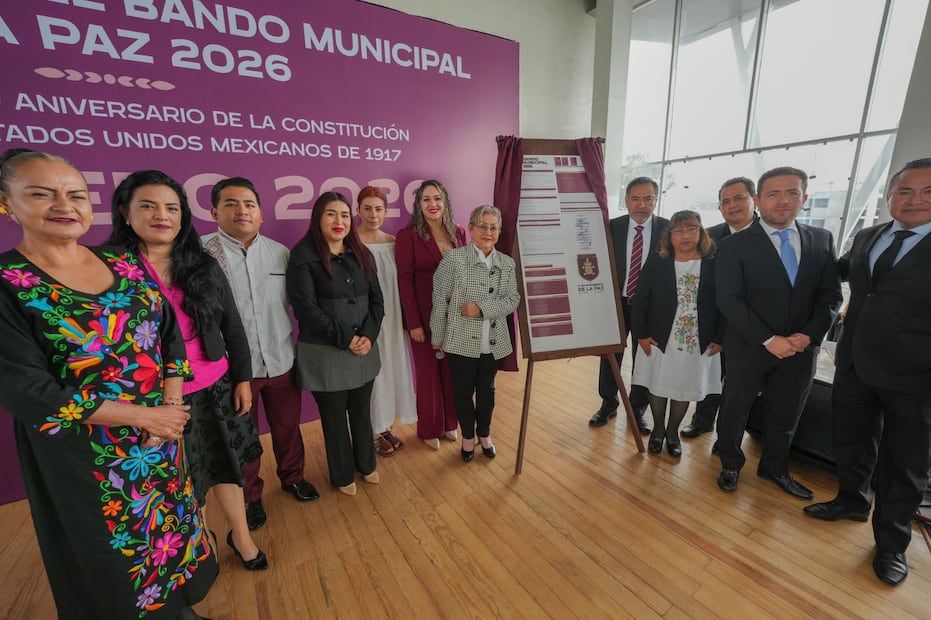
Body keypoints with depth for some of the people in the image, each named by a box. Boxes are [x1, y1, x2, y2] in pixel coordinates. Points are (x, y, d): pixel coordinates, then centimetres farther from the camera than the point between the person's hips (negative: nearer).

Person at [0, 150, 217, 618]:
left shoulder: (125, 265, 0)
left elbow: (171, 335, 2)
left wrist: (170, 404, -12)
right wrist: (143, 415, -17)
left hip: (162, 436, 4)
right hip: (80, 453, -4)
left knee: (172, 528, 21)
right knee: (110, 556, 16)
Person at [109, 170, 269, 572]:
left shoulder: (204, 266, 1)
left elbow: (232, 326, 4)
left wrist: (242, 377, 3)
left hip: (215, 388, 3)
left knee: (225, 464, 16)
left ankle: (241, 536, 37)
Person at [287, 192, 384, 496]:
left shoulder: (362, 254, 7)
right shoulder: (303, 256, -9)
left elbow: (376, 300, 5)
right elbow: (305, 308, -15)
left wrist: (368, 335, -10)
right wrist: (345, 339, -16)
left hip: (364, 349, 5)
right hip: (324, 353, -4)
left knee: (362, 413, 18)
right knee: (334, 418, 13)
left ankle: (366, 464, 42)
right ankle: (342, 474, 36)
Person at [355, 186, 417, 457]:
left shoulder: (392, 242, 4)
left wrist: (404, 319, 8)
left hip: (391, 319, 5)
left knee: (391, 368, 13)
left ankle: (384, 425, 33)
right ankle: (372, 432, 26)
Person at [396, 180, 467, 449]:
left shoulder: (459, 233, 7)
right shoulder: (408, 235, -7)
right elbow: (405, 280, -10)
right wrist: (413, 323, -13)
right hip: (425, 316, -4)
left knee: (452, 371, 14)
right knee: (428, 373, 9)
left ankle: (450, 423, 35)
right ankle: (429, 430, 30)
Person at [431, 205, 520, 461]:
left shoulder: (507, 263, 2)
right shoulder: (453, 258, -11)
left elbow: (513, 300, -3)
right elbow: (439, 299, -7)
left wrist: (482, 308, -18)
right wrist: (437, 336, -3)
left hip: (494, 342, 3)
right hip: (461, 341, -3)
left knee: (487, 390, 20)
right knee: (463, 391, 13)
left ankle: (484, 434, 43)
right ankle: (468, 436, 38)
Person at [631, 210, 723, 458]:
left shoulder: (714, 265, -3)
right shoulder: (656, 263, -3)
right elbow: (640, 301, -3)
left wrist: (719, 338, -4)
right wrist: (641, 334, -7)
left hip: (699, 343, 1)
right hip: (659, 340, 0)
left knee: (684, 389, 13)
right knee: (658, 386, 12)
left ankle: (672, 432, 35)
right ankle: (658, 430, 35)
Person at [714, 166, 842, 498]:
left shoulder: (822, 240, 4)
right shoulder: (734, 245, -9)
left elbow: (831, 294, 4)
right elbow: (729, 300, -14)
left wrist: (810, 334, -11)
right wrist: (768, 340, -18)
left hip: (801, 348, 4)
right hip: (749, 347, -4)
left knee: (786, 413, 18)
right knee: (736, 409, 12)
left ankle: (774, 468, 41)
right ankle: (730, 465, 34)